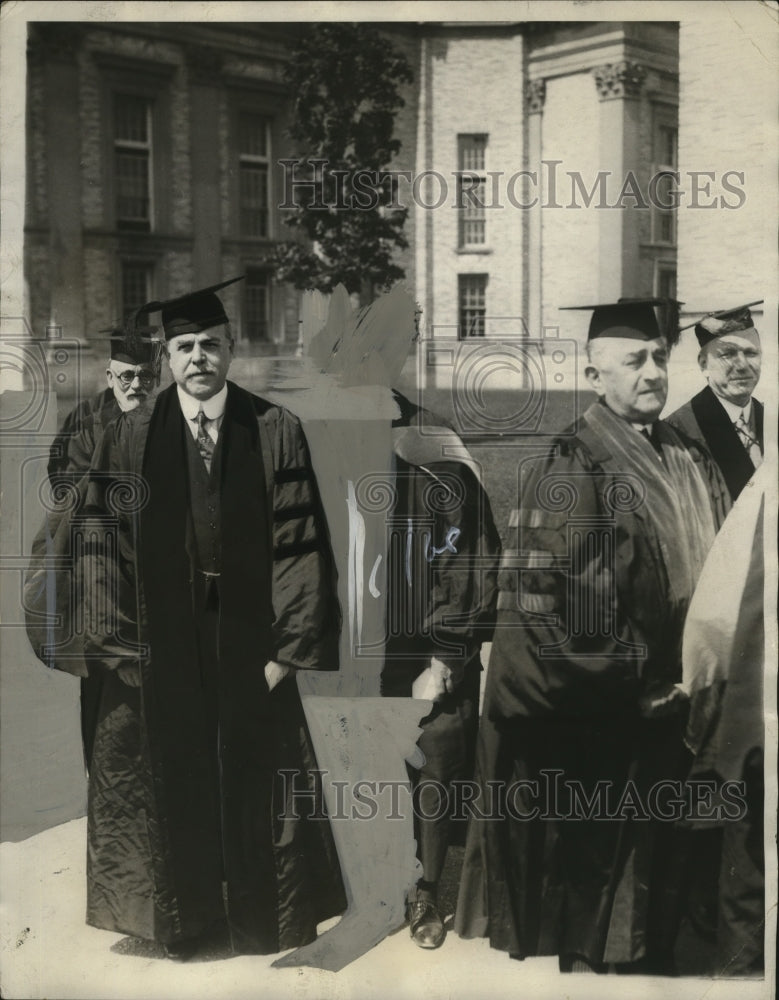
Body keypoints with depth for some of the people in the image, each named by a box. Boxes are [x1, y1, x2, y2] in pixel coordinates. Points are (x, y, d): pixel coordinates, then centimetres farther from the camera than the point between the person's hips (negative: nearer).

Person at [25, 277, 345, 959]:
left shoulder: (276, 433, -3)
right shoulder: (129, 440, 0)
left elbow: (303, 544, -5)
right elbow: (102, 545, -2)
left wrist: (289, 648, -9)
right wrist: (120, 647, -8)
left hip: (251, 650, 0)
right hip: (162, 658, 1)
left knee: (259, 790, 10)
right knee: (171, 792, 9)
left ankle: (266, 926, 29)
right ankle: (183, 928, 28)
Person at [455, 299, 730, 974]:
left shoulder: (691, 462, 10)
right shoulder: (569, 468, -12)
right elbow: (543, 602, -17)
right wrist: (633, 690, -15)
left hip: (672, 709, 7)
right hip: (596, 726, -7)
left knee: (653, 880, 17)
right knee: (593, 880, 5)